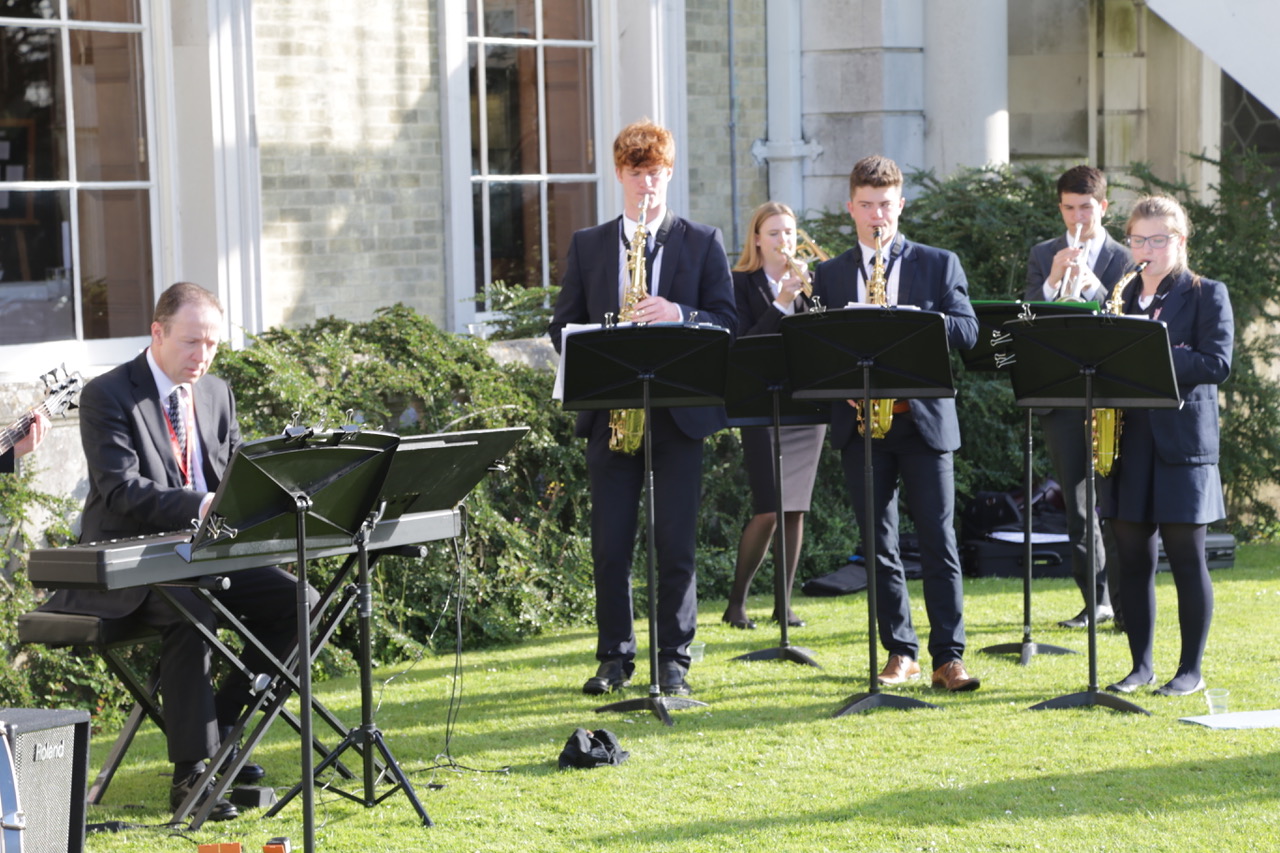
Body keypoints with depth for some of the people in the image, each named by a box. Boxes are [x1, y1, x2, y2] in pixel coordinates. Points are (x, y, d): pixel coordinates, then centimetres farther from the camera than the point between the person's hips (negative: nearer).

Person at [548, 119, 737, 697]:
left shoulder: (702, 243, 7)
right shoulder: (587, 245, 12)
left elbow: (728, 321, 1)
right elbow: (563, 325, 10)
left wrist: (679, 315, -18)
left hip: (679, 412, -1)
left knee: (676, 543, -2)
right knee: (610, 545, 2)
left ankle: (673, 660, 7)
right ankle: (614, 658, 13)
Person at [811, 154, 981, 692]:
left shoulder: (938, 264, 7)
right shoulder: (829, 275, 13)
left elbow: (967, 331, -2)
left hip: (923, 420, -2)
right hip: (859, 422, 2)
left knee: (938, 542, -4)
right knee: (878, 545, 4)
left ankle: (948, 656, -3)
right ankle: (900, 652, 12)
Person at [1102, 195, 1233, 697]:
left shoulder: (1207, 295, 0)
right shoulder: (1123, 296, 15)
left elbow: (1217, 364, -11)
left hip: (1182, 443, -5)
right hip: (1129, 443, 5)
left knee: (1186, 560, -2)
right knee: (1134, 558, 6)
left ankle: (1191, 670, 6)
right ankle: (1141, 665, 14)